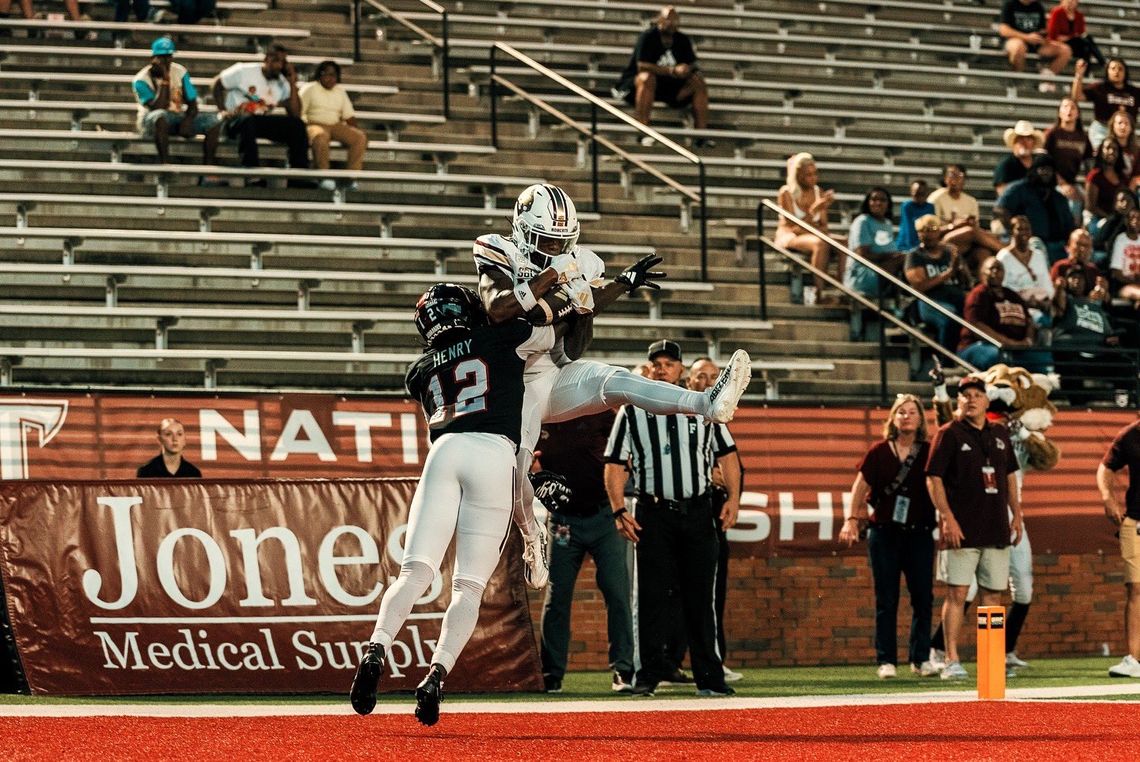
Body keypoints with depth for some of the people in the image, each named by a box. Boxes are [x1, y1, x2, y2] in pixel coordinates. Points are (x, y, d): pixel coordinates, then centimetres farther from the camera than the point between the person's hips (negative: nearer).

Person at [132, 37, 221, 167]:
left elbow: (192, 104, 4)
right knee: (160, 116, -42)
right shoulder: (141, 80, -11)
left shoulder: (180, 72, 3)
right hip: (151, 121, -5)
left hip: (179, 117, 5)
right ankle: (164, 162, -40)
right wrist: (165, 79, -23)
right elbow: (158, 107, -23)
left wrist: (188, 120, -17)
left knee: (213, 122, -17)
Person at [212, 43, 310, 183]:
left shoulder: (283, 84, 7)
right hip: (235, 121, -5)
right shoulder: (244, 71, -4)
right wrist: (223, 111, -11)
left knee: (297, 124, -17)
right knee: (248, 121, -42)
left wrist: (292, 83, -5)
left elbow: (295, 114, -2)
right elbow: (218, 85, 2)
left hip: (263, 122, 5)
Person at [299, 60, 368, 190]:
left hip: (336, 126, 5)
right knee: (321, 136, -41)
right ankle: (324, 177, -36)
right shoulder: (310, 89, 7)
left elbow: (348, 116, 17)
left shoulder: (340, 91, 20)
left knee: (360, 137, -22)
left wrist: (359, 130, 0)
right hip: (315, 125, -5)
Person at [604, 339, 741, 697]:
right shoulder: (632, 412, 6)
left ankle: (709, 677, 3)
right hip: (653, 515, -1)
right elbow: (615, 465, 4)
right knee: (653, 595, -4)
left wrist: (733, 497, -3)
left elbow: (726, 456, 12)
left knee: (701, 596, 1)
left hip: (698, 513, 1)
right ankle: (650, 673, -1)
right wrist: (619, 511, -8)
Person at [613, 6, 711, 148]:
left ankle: (701, 136, -11)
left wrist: (689, 69, -19)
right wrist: (672, 71, -31)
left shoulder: (682, 40, 4)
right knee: (647, 78, -38)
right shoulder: (648, 37, -15)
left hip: (668, 86, 6)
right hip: (633, 85, -6)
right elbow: (642, 66, -26)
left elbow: (693, 65, 7)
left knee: (699, 82, -8)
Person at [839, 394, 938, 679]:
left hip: (919, 534, 1)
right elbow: (861, 487, 2)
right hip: (884, 532, -1)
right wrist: (851, 520, -7)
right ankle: (886, 661, 4)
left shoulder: (929, 452, 4)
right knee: (886, 599, 2)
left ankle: (921, 658, 10)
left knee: (923, 597, 1)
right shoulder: (879, 452, 2)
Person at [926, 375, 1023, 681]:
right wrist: (947, 518, -16)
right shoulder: (949, 434, -3)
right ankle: (951, 661, -8)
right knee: (957, 593, -8)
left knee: (993, 593, 8)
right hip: (963, 529, -6)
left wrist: (1017, 515, 13)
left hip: (997, 528, 6)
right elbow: (933, 479, -7)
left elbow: (1010, 475, 22)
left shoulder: (1000, 435, 14)